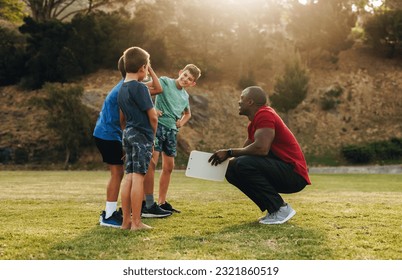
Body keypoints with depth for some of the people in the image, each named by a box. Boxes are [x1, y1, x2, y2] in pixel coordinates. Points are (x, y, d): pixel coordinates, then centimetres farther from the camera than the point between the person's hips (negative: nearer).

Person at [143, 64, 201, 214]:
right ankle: (148, 203, -12)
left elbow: (188, 113, 34)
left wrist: (181, 123, 14)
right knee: (152, 162, -13)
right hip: (158, 124, -7)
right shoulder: (165, 81, -4)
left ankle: (162, 202, 19)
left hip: (172, 130, 8)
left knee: (169, 166, 9)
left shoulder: (185, 96, 16)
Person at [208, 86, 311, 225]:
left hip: (294, 174, -10)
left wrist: (229, 152, -20)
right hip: (279, 168, 10)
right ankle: (273, 208, 7)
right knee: (232, 171, 5)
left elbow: (261, 148, -30)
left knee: (244, 165, -28)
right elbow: (245, 151, 15)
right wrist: (225, 160, -2)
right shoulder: (255, 121, 14)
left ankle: (281, 208, -15)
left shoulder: (264, 115, -16)